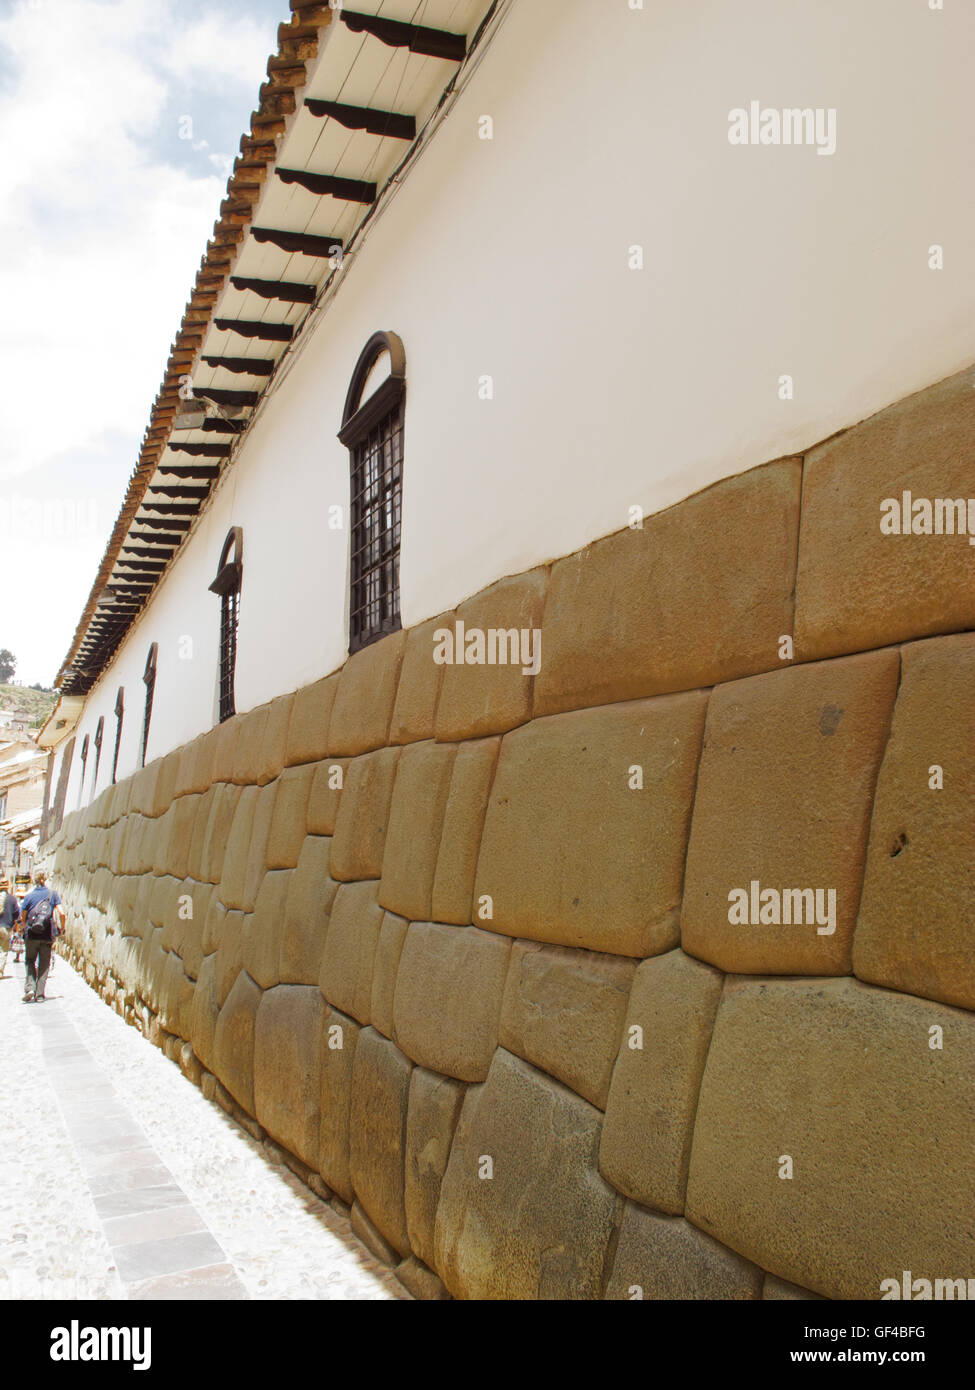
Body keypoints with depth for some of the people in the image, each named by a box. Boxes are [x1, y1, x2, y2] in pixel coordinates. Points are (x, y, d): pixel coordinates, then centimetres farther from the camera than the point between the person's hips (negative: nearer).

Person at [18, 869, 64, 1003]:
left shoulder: (29, 896, -1)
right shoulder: (52, 894, -1)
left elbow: (22, 917, 3)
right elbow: (61, 913, -7)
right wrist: (61, 928, 9)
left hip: (31, 935, 0)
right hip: (47, 935, 0)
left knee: (30, 961, 15)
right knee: (44, 965, 9)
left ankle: (29, 987, -5)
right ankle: (39, 994, 6)